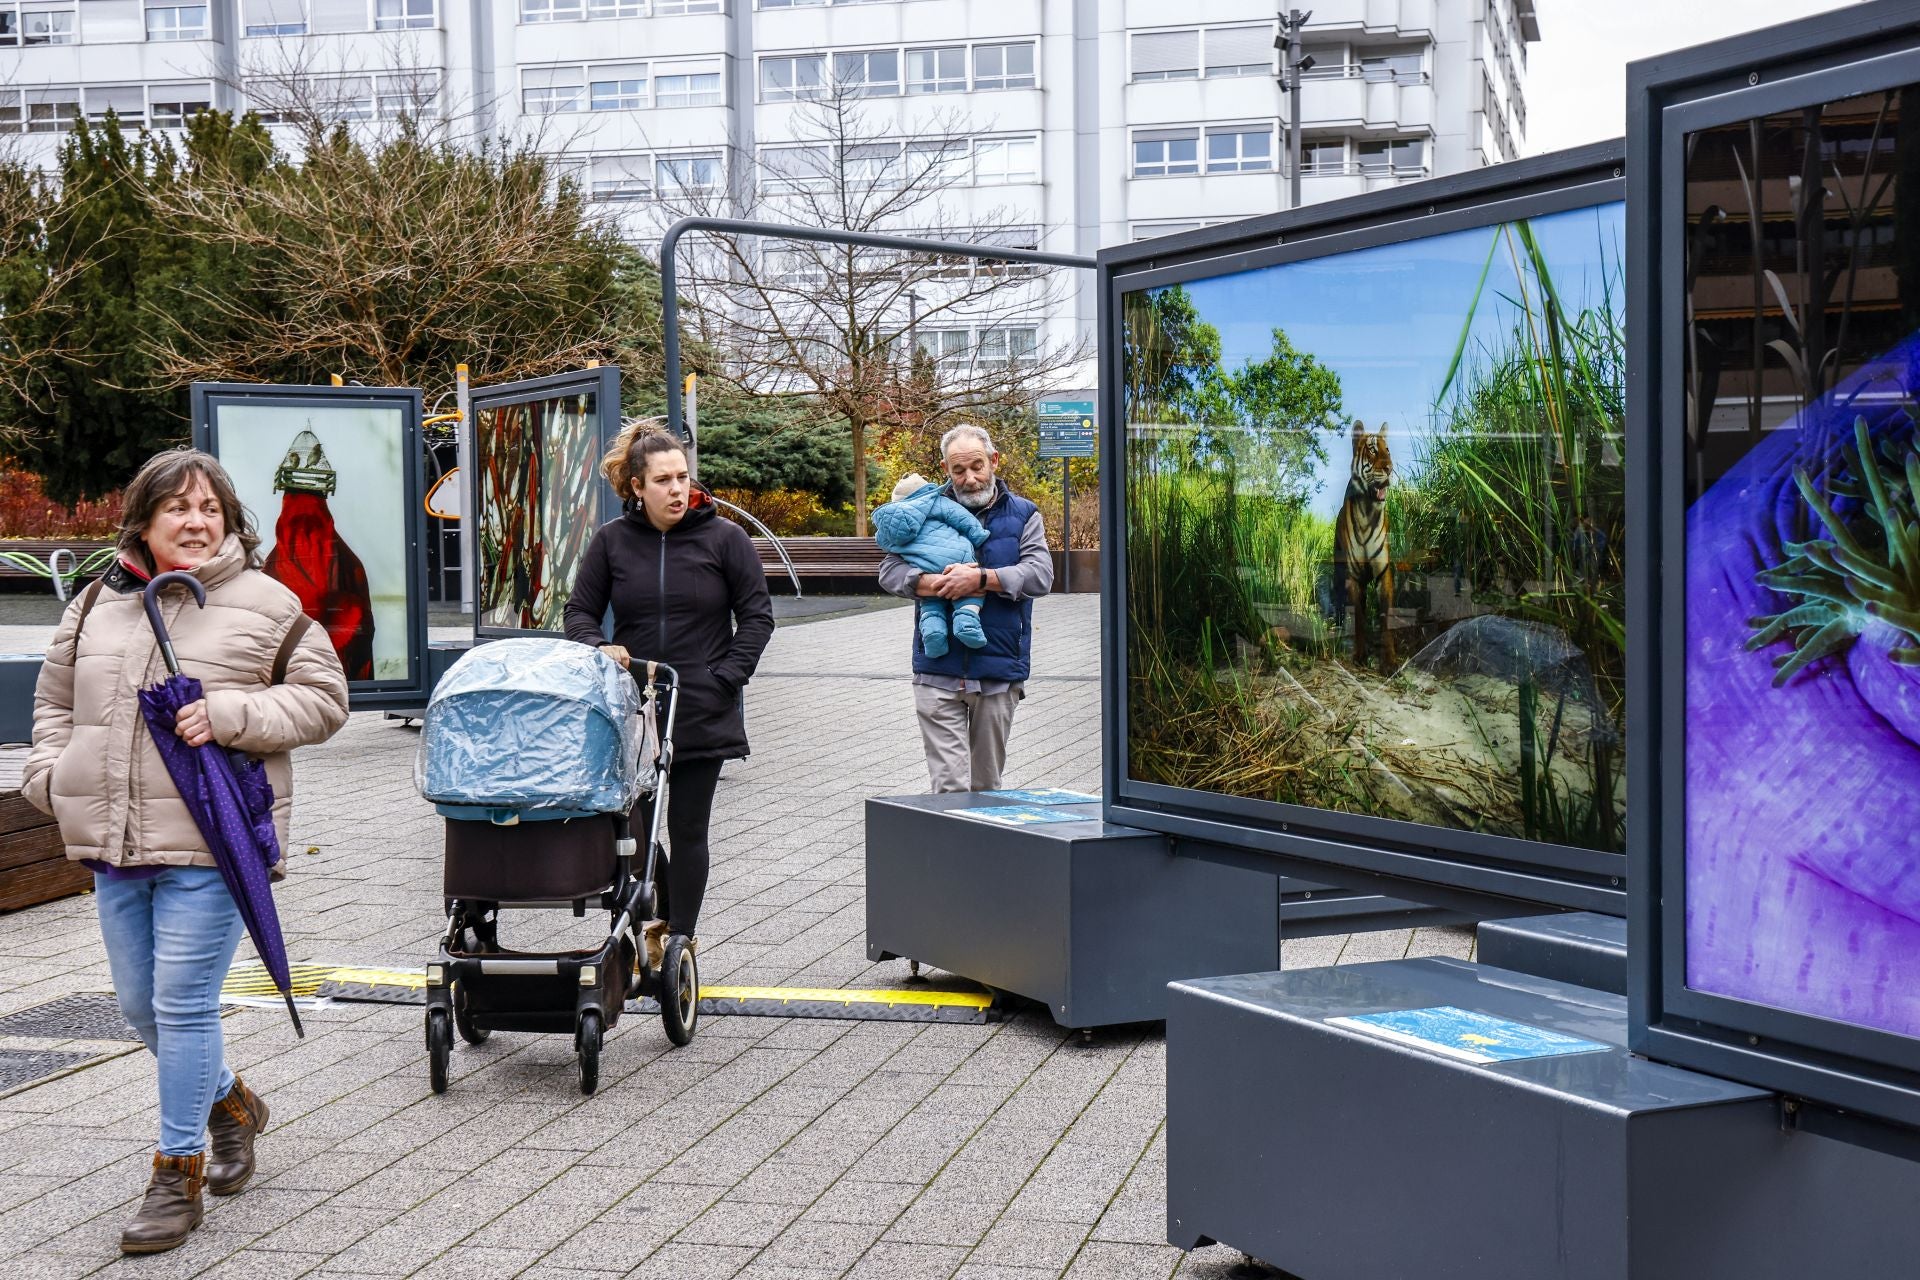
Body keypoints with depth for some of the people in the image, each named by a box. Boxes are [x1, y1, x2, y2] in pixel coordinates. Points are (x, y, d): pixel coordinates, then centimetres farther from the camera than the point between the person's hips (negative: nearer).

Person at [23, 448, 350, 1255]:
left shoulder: (266, 605, -3)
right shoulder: (96, 605, 10)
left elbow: (323, 698, -1)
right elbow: (55, 700, 22)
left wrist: (231, 714, -14)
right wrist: (54, 778, 7)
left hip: (207, 847, -5)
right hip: (114, 848, 6)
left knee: (183, 1006, -6)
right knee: (138, 1005, 14)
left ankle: (178, 1175, 7)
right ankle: (229, 1101, 40)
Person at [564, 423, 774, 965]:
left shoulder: (724, 538, -2)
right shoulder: (612, 541, 3)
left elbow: (757, 616, 2)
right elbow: (580, 612, 10)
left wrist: (725, 677, -8)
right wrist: (599, 649, -11)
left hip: (702, 714, -2)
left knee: (688, 831, 2)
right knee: (633, 826, 4)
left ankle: (680, 941, 11)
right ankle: (661, 918, 27)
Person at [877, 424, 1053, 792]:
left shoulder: (1023, 515, 8)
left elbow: (1041, 575, -7)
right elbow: (889, 572, 0)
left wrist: (981, 578, -20)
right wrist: (936, 583, -18)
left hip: (999, 672, 1)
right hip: (938, 670, -1)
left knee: (986, 784, 12)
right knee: (950, 784, -9)